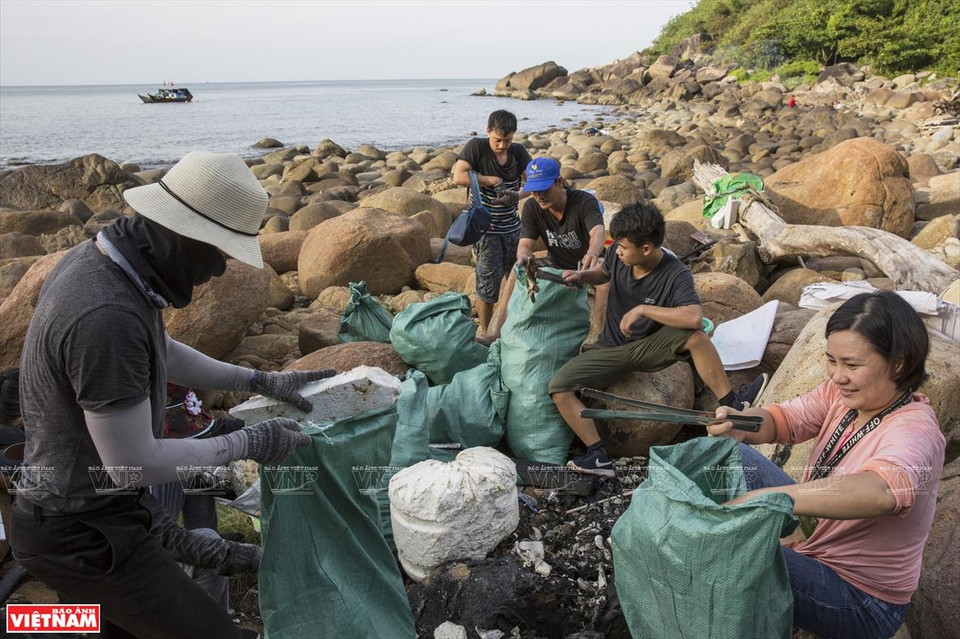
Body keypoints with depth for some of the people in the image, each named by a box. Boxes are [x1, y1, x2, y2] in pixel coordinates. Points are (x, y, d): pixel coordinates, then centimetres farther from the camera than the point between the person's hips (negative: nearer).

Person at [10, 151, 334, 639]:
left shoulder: (95, 258, -3)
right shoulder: (106, 318, -34)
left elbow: (162, 353, 13)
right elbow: (133, 465, -28)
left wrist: (263, 382, 9)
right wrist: (247, 444, -16)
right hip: (83, 538, -9)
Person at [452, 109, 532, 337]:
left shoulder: (518, 151, 2)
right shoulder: (476, 147, -10)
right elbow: (459, 176, -22)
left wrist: (517, 195, -23)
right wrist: (493, 181, -18)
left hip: (513, 227, 5)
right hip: (486, 228, -4)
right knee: (489, 282, -4)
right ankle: (484, 331, 14)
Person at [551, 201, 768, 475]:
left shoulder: (676, 275, -22)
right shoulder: (618, 254, -9)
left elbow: (694, 317, -39)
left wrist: (641, 309, -34)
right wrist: (582, 276, -7)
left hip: (651, 348, -4)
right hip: (611, 347, 4)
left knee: (694, 335, -35)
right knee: (559, 386, -18)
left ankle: (732, 405, -19)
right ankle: (598, 456, -17)